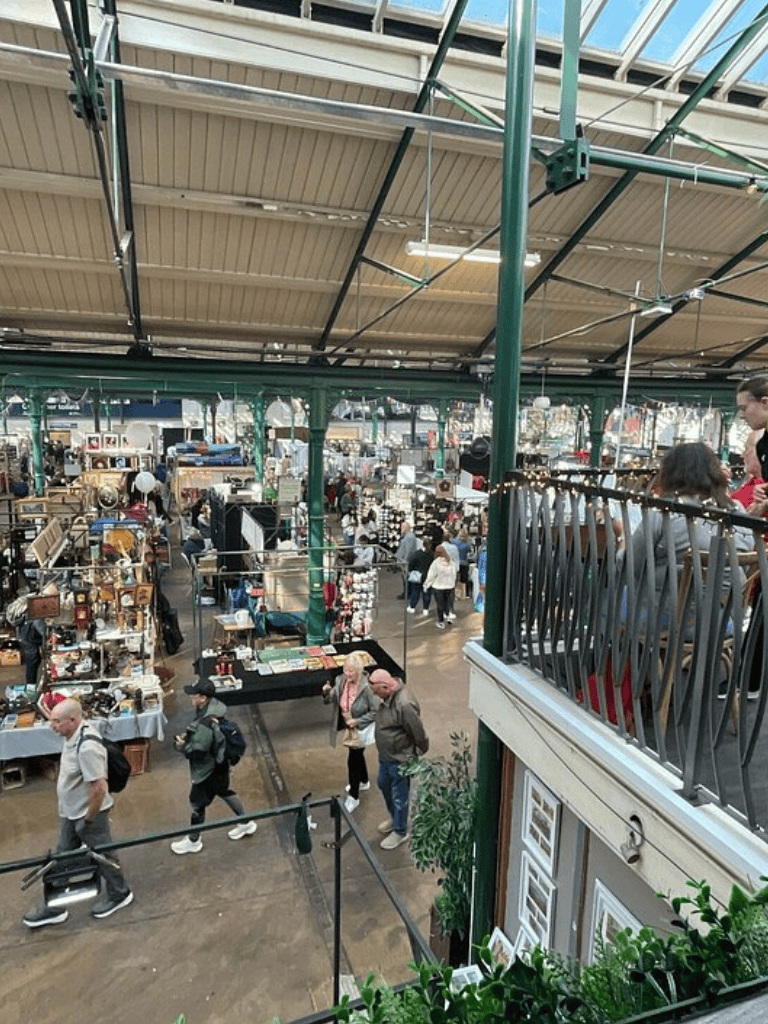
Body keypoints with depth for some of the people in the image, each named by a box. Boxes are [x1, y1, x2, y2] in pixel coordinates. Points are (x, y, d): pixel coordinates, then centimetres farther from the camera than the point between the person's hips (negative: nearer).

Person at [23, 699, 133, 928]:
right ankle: (54, 908, 38)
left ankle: (119, 894, 35)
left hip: (90, 814, -9)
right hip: (71, 813, 9)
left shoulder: (87, 747, -34)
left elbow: (99, 788, -32)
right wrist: (66, 814, 20)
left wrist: (88, 820, -21)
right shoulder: (72, 737, -2)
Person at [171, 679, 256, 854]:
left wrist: (182, 745, -12)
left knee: (197, 803, 14)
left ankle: (193, 841, 37)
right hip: (220, 764, 8)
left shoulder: (205, 725, -37)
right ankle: (246, 823, 42)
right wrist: (188, 736, -2)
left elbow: (196, 752, -29)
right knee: (225, 792, 26)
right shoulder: (213, 707, -9)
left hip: (208, 770, -8)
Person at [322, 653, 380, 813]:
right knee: (357, 754, 27)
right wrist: (327, 693, -25)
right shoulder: (340, 681, -14)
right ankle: (363, 781, 53)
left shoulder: (366, 687, -30)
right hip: (348, 727, 6)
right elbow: (330, 700, -4)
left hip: (362, 728, -6)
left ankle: (353, 797, 25)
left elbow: (375, 711, -22)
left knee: (353, 760, 4)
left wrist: (357, 721, -27)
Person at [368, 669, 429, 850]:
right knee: (384, 784, 28)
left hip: (400, 759, -9)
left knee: (399, 796, 11)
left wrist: (419, 752, -10)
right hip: (385, 755, 9)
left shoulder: (404, 705, -37)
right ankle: (394, 817, 52)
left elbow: (419, 733, -25)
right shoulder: (388, 696, -8)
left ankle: (400, 831, 35)